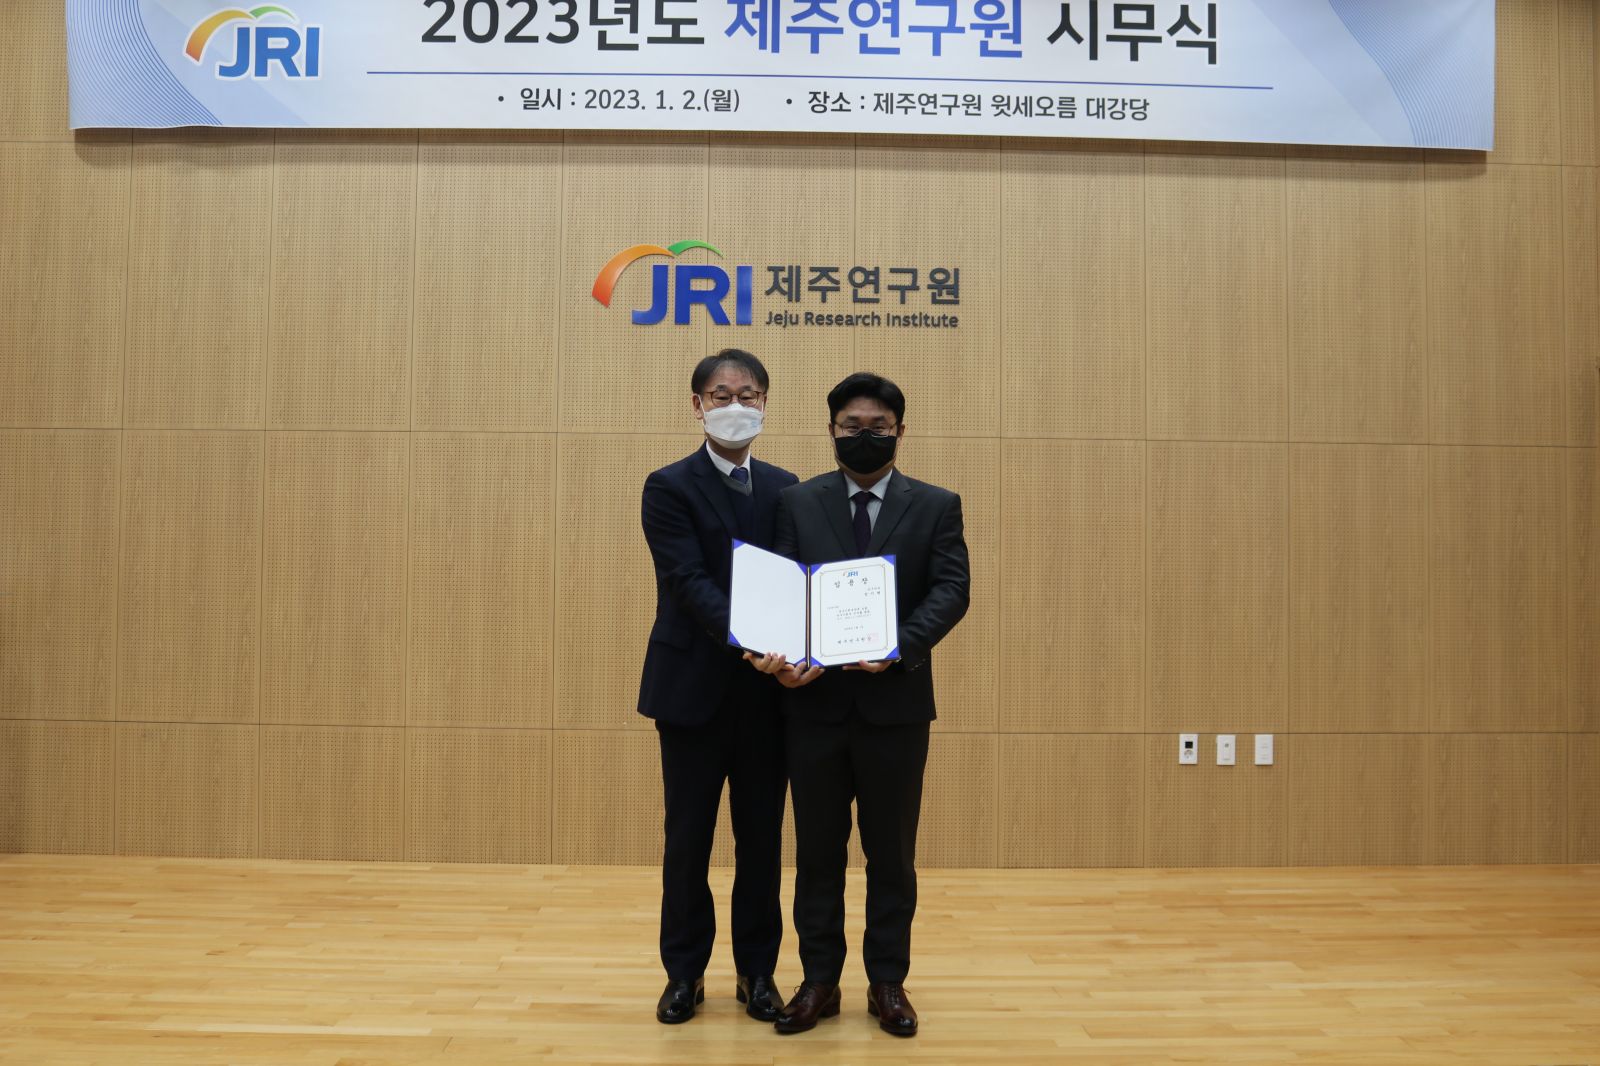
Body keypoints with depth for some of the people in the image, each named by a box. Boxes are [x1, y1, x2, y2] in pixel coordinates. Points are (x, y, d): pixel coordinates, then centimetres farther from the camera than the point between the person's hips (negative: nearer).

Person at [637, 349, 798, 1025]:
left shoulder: (785, 488, 8)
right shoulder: (669, 488, -5)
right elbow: (689, 583, -17)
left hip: (769, 687, 3)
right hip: (694, 685, -3)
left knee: (761, 836, 10)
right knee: (688, 836, 8)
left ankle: (757, 970, 25)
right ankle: (685, 973, 24)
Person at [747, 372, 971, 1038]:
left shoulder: (937, 506, 4)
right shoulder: (798, 503, 5)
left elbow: (951, 590, -7)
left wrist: (899, 647, -24)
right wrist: (780, 655, -22)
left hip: (896, 703, -1)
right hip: (815, 702, 1)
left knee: (891, 852, 11)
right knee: (817, 850, 11)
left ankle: (888, 982, 26)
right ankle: (819, 980, 25)